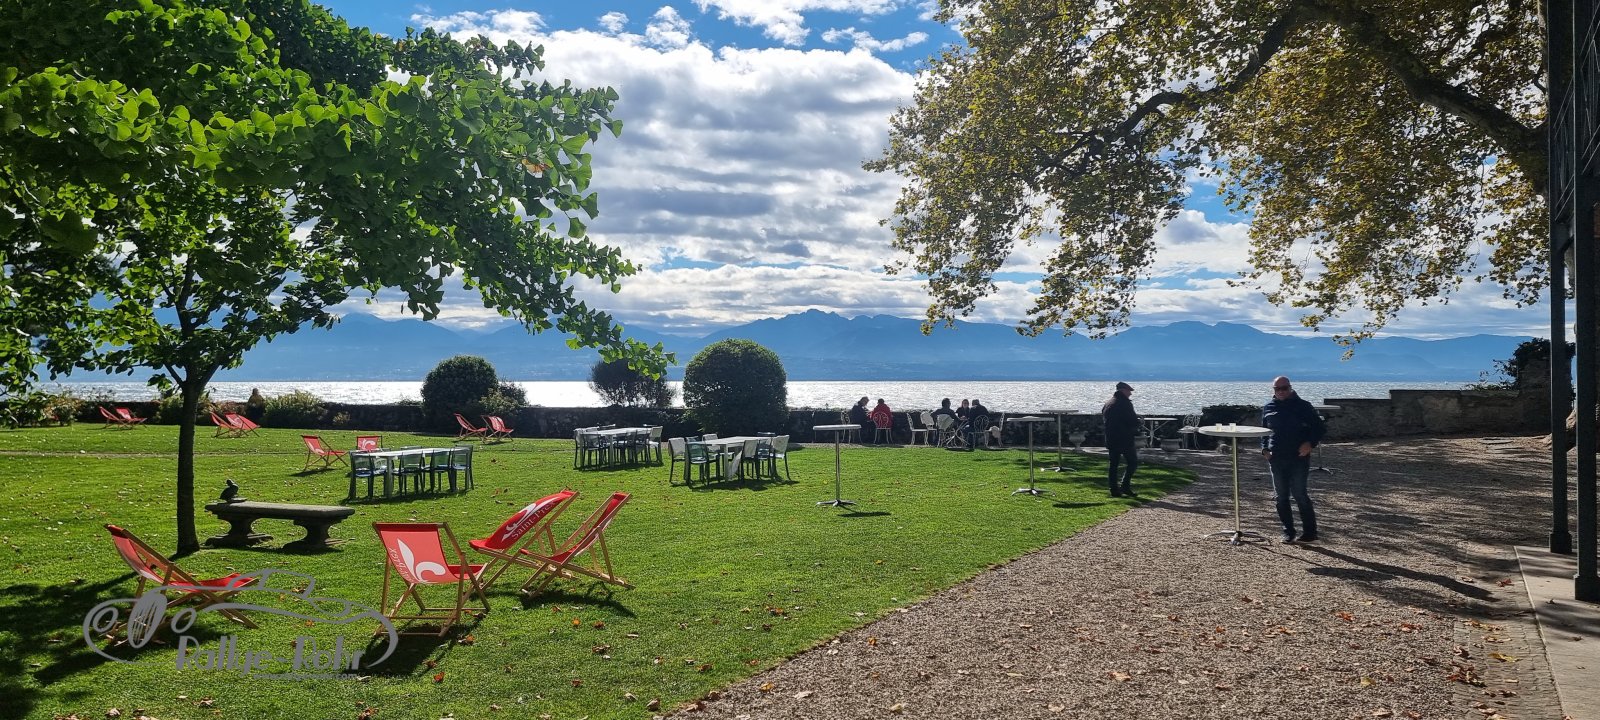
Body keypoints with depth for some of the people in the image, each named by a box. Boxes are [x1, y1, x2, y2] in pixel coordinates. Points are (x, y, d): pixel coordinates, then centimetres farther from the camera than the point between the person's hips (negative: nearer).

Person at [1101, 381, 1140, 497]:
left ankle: (1114, 490, 6)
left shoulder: (1107, 403, 11)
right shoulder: (1125, 403, -12)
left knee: (1113, 464, 8)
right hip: (1125, 439, -7)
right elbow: (1133, 421, -15)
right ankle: (1125, 486, -5)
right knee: (1133, 462, 4)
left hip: (1110, 439, 7)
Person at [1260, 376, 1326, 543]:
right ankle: (1288, 532, 14)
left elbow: (1319, 428, 3)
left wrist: (1310, 443, -12)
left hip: (1299, 458, -4)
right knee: (1281, 496, 6)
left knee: (1300, 494, -6)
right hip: (1276, 459, 4)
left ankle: (1309, 531, 3)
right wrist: (1264, 449, 5)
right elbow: (1263, 431, 20)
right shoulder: (1268, 408, 10)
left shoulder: (1303, 406, 0)